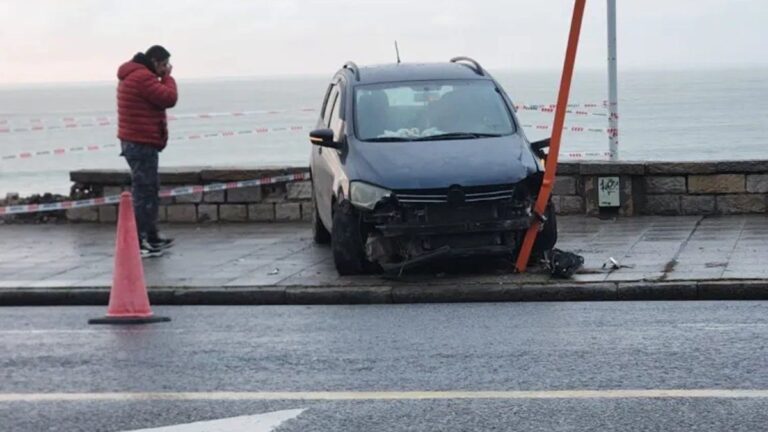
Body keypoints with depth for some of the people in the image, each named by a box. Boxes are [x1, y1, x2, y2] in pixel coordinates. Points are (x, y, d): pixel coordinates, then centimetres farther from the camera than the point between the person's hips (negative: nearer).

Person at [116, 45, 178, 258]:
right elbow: (169, 98, -18)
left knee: (148, 189, 20)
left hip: (136, 142, 11)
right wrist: (167, 77, -7)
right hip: (142, 144, -11)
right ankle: (138, 243, -9)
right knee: (144, 192, -9)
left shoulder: (133, 75, 17)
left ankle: (151, 237, 30)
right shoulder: (143, 77, -18)